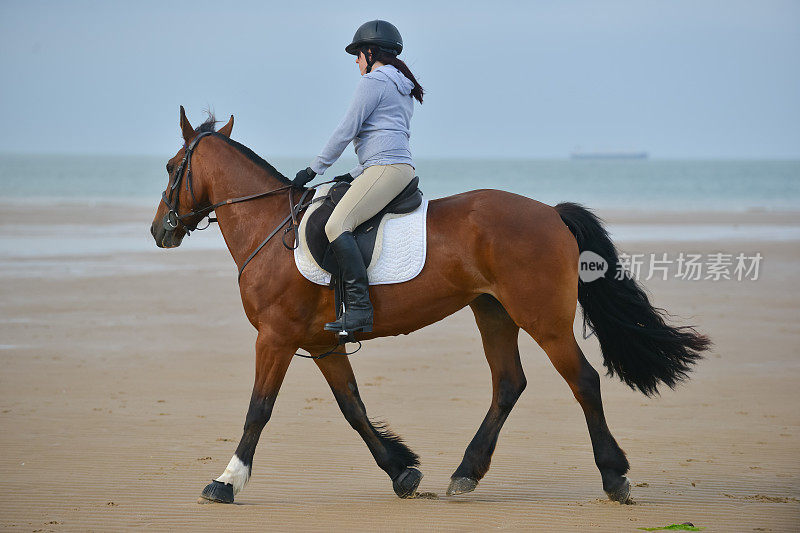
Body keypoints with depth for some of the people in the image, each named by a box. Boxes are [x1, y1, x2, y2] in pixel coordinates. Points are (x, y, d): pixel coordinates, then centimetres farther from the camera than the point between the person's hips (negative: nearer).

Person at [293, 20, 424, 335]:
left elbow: (346, 131, -8)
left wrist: (313, 169, -2)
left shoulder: (373, 82, -6)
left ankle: (359, 309, -36)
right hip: (401, 167, 11)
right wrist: (354, 176, 25)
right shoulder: (404, 90, 25)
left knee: (336, 225, -24)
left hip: (386, 168, -11)